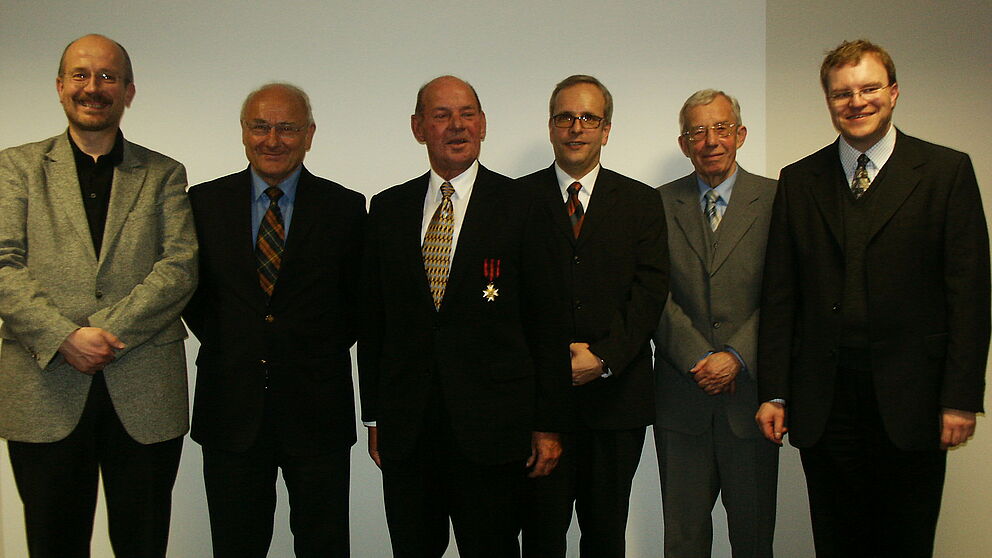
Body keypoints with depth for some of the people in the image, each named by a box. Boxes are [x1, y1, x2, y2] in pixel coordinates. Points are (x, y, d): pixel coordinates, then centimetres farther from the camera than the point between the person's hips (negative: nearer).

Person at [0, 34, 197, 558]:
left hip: (145, 396, 0)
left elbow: (180, 266, -3)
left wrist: (106, 332, -14)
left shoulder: (164, 174, 10)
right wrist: (64, 337, -16)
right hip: (44, 390, 0)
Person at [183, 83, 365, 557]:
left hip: (317, 408, -1)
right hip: (230, 408, 1)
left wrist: (324, 351, -1)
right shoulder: (204, 202, 4)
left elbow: (359, 302, 6)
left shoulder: (345, 208, -1)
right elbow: (191, 291, 11)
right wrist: (223, 345, 2)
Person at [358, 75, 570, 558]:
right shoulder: (389, 209, 8)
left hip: (492, 427, -3)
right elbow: (374, 318, 10)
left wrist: (548, 425, -3)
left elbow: (547, 322, -2)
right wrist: (374, 415, 9)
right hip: (406, 427, 3)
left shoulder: (520, 207, -2)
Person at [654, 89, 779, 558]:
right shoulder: (661, 204, 6)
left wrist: (736, 357, -15)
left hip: (750, 388, -1)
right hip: (681, 393, 1)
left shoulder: (775, 200, 1)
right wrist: (700, 359, -11)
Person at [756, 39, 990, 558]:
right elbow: (779, 295, 7)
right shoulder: (798, 181, 8)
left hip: (910, 399, -2)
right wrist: (773, 393, 2)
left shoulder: (946, 171, 2)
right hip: (822, 402, 2)